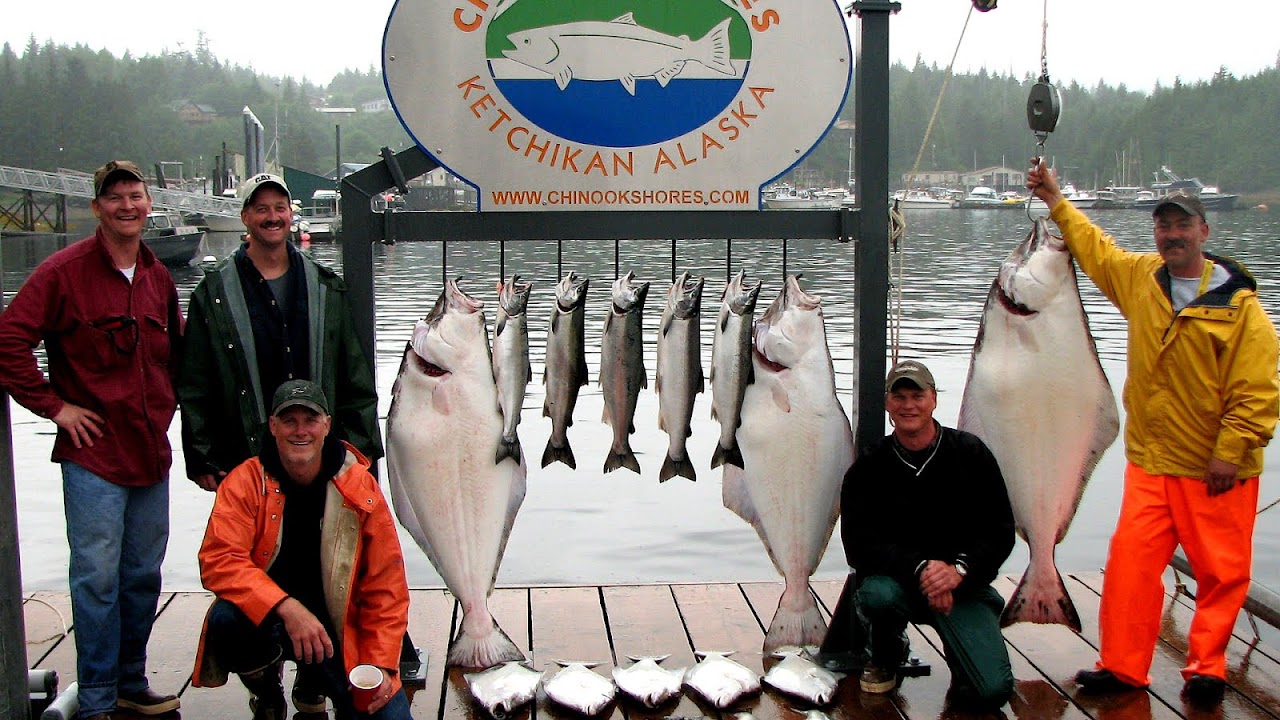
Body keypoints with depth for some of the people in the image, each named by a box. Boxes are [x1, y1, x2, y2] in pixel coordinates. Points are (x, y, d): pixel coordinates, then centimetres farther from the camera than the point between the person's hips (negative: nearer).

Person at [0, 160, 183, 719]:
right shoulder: (64, 271, -8)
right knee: (97, 578, -2)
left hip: (151, 453, 6)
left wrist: (164, 405, 12)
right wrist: (53, 405, -11)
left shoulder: (158, 276, 11)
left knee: (143, 576, 13)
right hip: (94, 454, -6)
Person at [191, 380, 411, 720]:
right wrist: (287, 608, -33)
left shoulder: (360, 487, -4)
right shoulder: (245, 482, -7)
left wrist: (381, 665, -10)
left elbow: (386, 586, -2)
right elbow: (219, 560, -20)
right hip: (266, 619, 0)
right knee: (226, 619, -33)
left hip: (340, 631, 1)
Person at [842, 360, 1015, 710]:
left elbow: (1000, 532, -2)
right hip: (898, 577, 0)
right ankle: (886, 656, 0)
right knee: (877, 594, -36)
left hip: (964, 582, 0)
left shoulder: (970, 454, 0)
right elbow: (859, 545, -10)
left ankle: (959, 648, 18)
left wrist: (959, 569, -21)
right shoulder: (867, 470, -1)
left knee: (992, 691, -19)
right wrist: (919, 568, -26)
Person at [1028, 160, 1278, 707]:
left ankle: (1206, 667, 23)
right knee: (1131, 562, 1)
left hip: (1216, 469, -4)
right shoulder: (1140, 276, 5)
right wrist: (1055, 200, 26)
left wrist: (1232, 452, -15)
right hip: (1150, 460, 4)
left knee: (1222, 570, 7)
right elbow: (1095, 247, 26)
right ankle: (1122, 666, 11)